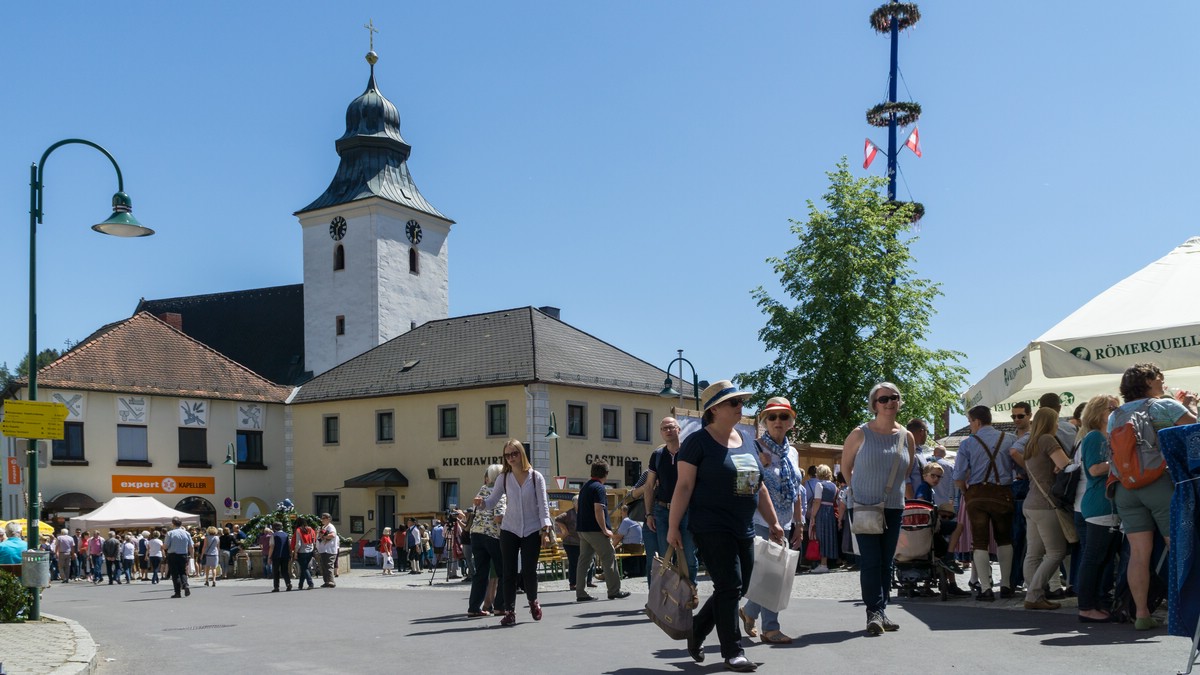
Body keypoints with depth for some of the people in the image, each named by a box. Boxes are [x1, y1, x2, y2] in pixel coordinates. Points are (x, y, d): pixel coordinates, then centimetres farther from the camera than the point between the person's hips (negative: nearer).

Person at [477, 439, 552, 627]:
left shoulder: (535, 477, -1)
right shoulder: (504, 478, 4)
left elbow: (542, 504, -3)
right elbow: (493, 501, 2)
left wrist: (545, 525, -16)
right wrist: (481, 502, -20)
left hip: (532, 530, -2)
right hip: (509, 530, 2)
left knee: (529, 570, -1)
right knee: (508, 571, -2)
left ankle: (533, 601, 27)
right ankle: (509, 611, 5)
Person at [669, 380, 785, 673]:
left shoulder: (747, 439, 13)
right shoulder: (698, 441, -8)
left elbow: (759, 486, 18)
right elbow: (684, 486, -10)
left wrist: (773, 522, 16)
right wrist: (673, 527, -14)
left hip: (744, 530, 7)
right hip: (712, 528, -7)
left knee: (735, 589, 10)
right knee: (729, 587, -8)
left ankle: (695, 632, 29)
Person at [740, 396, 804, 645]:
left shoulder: (792, 453, 12)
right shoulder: (755, 449, -8)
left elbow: (796, 492, 17)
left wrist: (799, 524, 17)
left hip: (783, 524, 7)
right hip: (760, 522, -7)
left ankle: (748, 611, 32)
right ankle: (770, 629, 3)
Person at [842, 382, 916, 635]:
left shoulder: (906, 437, 5)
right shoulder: (861, 434, -6)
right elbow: (845, 466, 5)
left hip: (894, 508, 4)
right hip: (864, 507, -4)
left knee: (886, 562, 8)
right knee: (870, 561, -10)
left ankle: (881, 612, 16)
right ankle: (874, 612, -10)